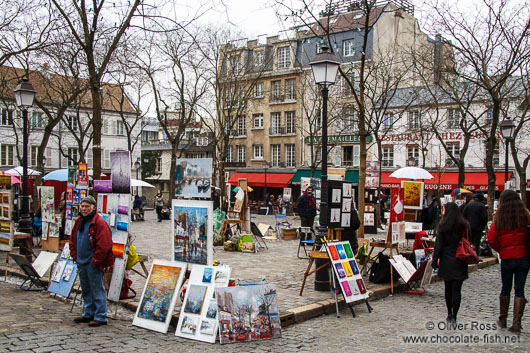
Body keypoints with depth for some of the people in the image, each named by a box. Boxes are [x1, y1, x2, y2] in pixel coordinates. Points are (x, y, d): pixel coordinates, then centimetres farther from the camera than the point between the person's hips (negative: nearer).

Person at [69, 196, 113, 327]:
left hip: (94, 264, -9)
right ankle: (88, 314, 31)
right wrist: (75, 256, 11)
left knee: (97, 290, -3)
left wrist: (95, 261, -17)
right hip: (82, 263, 9)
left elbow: (103, 245, -21)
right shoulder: (79, 221, 11)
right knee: (86, 290, 18)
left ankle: (100, 317, 5)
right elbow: (73, 241, 21)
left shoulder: (99, 223, -16)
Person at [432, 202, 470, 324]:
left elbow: (438, 245, -7)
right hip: (460, 262, 1)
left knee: (448, 288, 13)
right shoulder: (465, 225, 1)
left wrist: (435, 260, -2)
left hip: (447, 261, -1)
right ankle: (454, 316, -2)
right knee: (456, 289, 1)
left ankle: (449, 314, 21)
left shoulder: (443, 226, -7)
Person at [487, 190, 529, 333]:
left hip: (507, 258, 0)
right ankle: (516, 323, 4)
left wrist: (500, 250, 8)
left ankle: (502, 319, 24)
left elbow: (491, 239, -8)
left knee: (506, 289, 15)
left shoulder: (499, 218, -5)